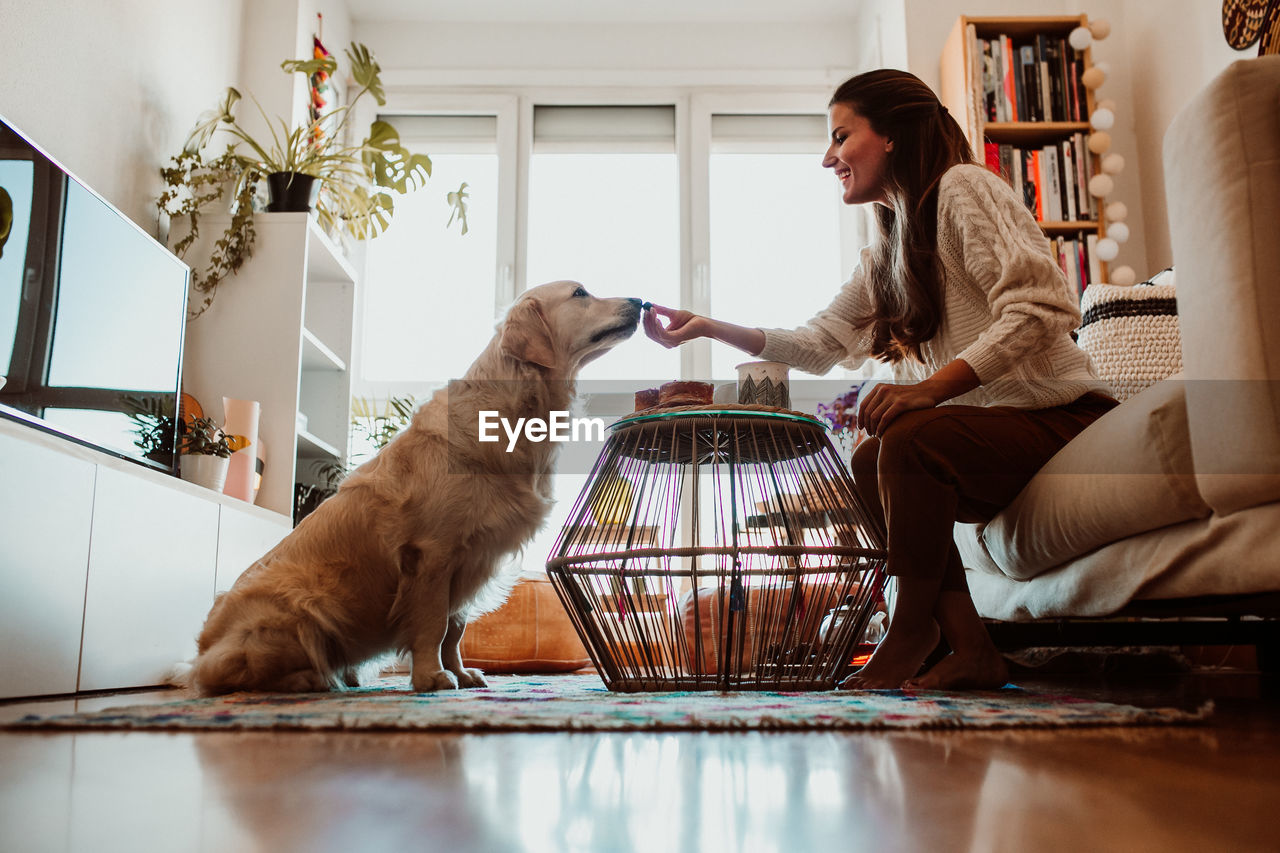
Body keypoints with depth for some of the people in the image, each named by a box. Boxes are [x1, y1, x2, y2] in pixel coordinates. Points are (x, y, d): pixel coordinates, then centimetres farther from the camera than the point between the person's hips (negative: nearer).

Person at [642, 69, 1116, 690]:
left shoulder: (963, 188, -8)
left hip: (1065, 415, -8)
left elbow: (1042, 308, -19)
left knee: (910, 440, -27)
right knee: (867, 467, -7)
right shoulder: (886, 255, 18)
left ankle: (912, 633, -12)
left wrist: (930, 388, -29)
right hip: (994, 426, 8)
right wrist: (709, 328, 11)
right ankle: (970, 651, -9)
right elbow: (818, 343, 20)